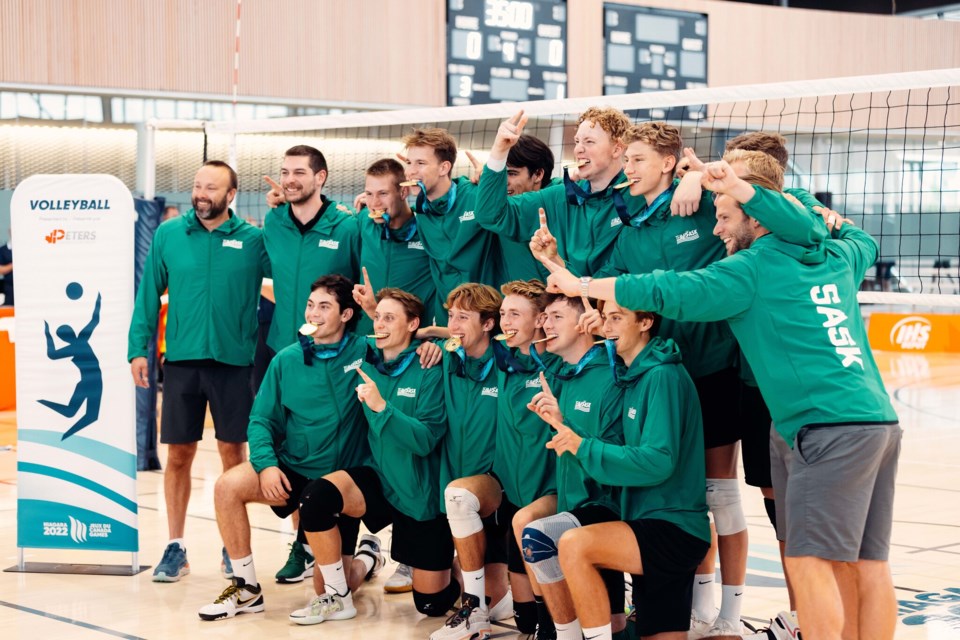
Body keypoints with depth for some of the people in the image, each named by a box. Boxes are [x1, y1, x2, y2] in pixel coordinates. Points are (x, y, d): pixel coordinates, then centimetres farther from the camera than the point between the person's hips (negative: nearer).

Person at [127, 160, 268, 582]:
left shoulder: (253, 240, -1)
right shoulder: (168, 235, 4)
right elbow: (149, 294, 5)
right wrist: (138, 349, 0)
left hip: (234, 361, -1)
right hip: (182, 360, 1)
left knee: (233, 453, 5)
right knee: (178, 455, 5)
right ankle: (175, 547, 15)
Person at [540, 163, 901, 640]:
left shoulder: (753, 268, -2)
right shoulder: (836, 257, 19)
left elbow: (665, 293, -5)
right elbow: (865, 242, 43)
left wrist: (579, 284, 6)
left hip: (832, 425, -8)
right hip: (877, 420, 8)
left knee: (808, 560, -10)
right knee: (864, 562, 6)